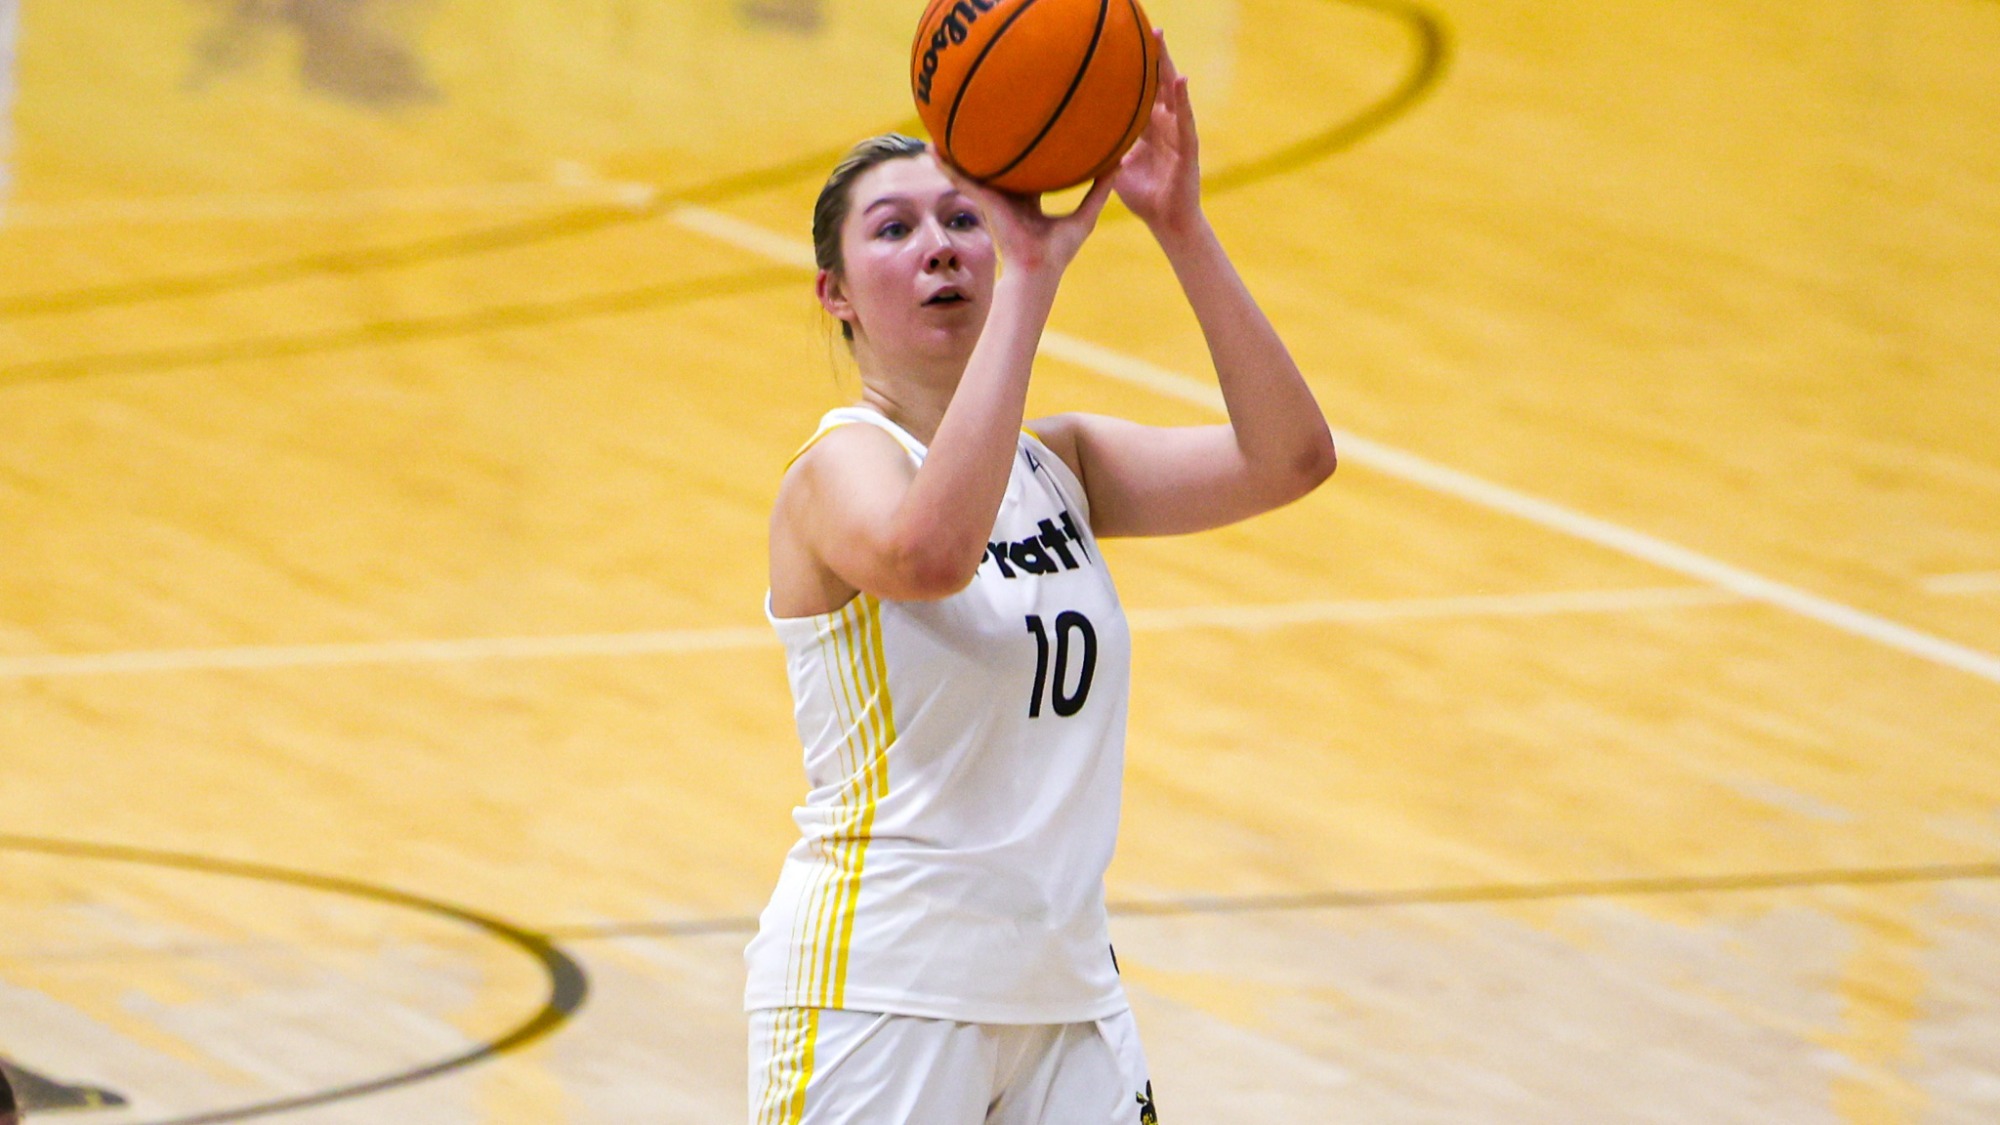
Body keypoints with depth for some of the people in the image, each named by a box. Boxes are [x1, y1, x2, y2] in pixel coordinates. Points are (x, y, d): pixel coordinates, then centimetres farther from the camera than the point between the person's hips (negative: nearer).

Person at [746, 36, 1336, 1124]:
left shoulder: (1058, 461, 10)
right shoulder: (840, 468, -9)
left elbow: (1288, 459, -5)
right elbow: (928, 553, -34)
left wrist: (1182, 230, -16)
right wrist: (1033, 275, -33)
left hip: (1064, 991, 6)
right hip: (879, 984, -6)